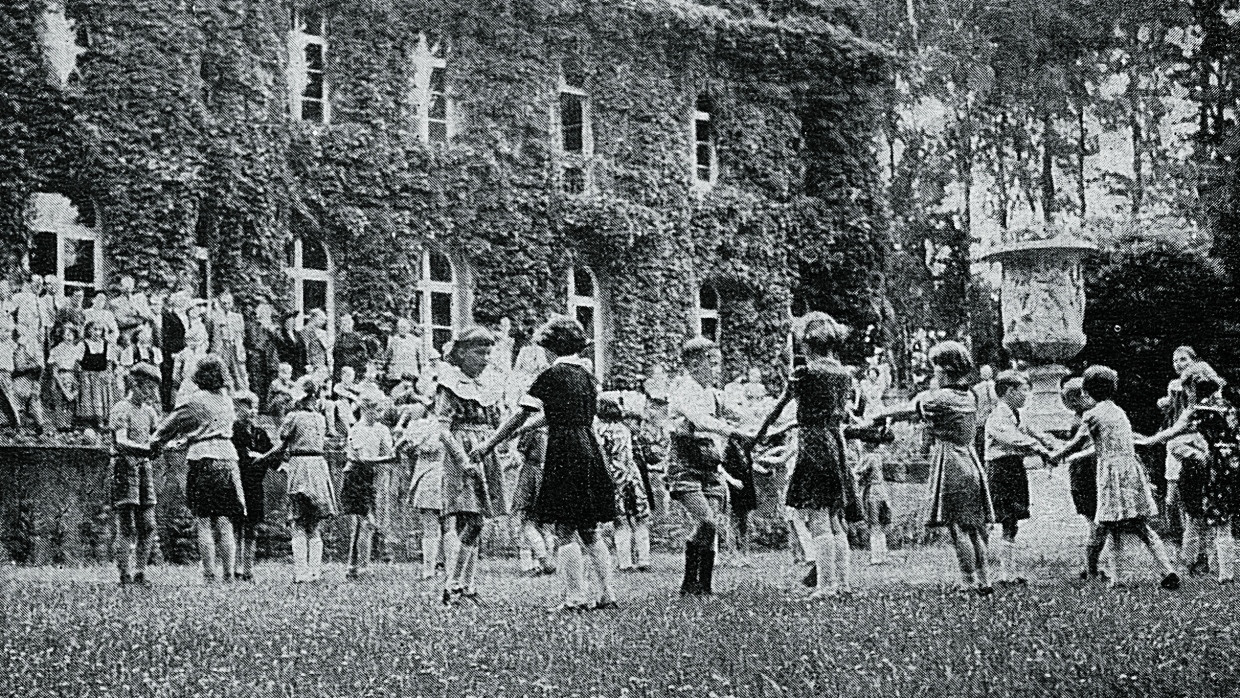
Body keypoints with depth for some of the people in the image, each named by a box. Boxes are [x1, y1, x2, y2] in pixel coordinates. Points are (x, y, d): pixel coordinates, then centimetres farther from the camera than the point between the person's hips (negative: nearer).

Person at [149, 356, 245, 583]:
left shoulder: (195, 400, -3)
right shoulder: (227, 400, 14)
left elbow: (172, 423, 3)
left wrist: (156, 443, 21)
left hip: (202, 460, -5)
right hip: (228, 459, 5)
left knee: (203, 522, -3)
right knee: (224, 523, 5)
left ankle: (209, 575, -7)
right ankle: (228, 575, 1)